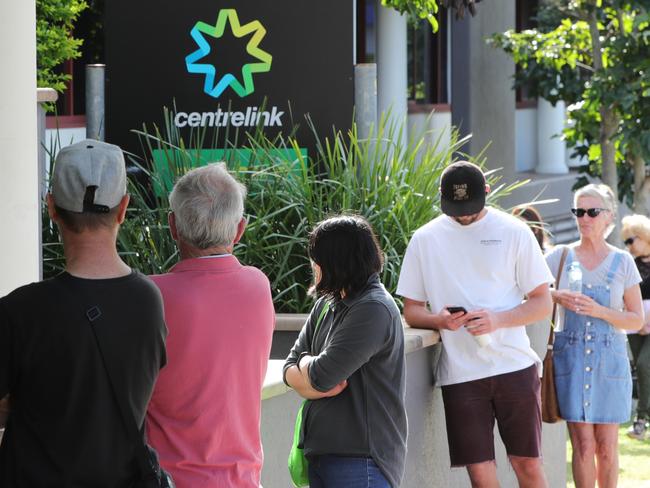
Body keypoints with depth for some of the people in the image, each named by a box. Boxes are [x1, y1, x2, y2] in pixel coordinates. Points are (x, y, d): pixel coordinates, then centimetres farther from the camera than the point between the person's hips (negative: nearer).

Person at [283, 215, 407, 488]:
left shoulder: (374, 310, -15)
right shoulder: (326, 305, 13)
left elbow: (321, 376, -19)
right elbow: (290, 370, 10)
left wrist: (306, 363, 3)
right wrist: (319, 386, -10)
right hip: (321, 454, 8)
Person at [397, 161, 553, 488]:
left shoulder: (514, 232, 2)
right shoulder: (425, 239, 7)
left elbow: (543, 303, 3)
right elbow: (411, 311, 10)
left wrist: (498, 319, -15)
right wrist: (440, 320, -13)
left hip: (514, 364, -1)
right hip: (460, 372, 1)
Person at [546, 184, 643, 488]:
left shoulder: (622, 262, 4)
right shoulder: (560, 257, 5)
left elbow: (637, 319, 4)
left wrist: (599, 311, -11)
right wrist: (557, 298, -14)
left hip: (609, 358, 0)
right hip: (571, 356, 0)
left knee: (607, 446, 2)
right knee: (583, 446, -4)